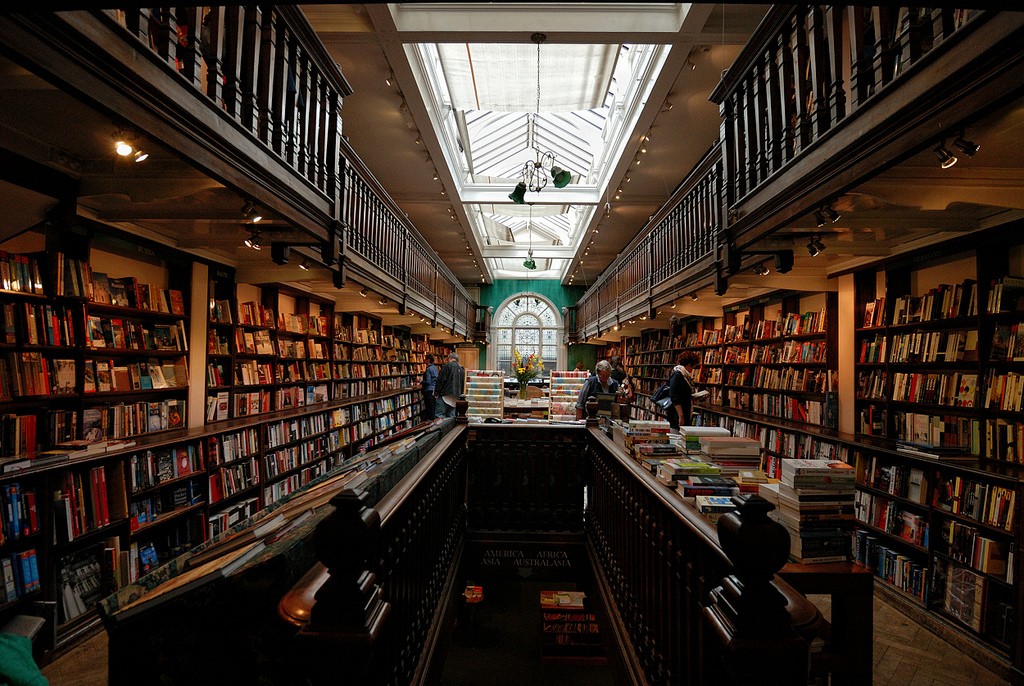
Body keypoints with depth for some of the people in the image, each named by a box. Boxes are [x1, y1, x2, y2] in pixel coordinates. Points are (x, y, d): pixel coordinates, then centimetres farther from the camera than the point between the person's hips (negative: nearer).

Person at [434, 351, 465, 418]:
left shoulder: (448, 365, -4)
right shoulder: (461, 369, 17)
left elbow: (440, 380, -9)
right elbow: (463, 384, 20)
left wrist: (436, 392, -5)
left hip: (446, 395, -7)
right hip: (456, 396, 7)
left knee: (439, 415, -9)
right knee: (451, 416, 9)